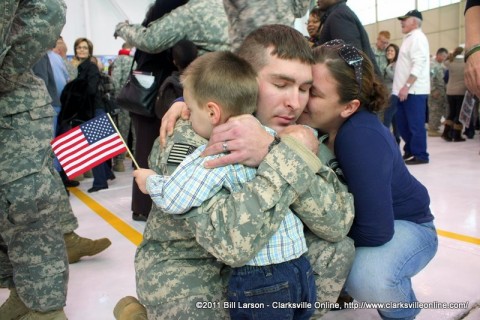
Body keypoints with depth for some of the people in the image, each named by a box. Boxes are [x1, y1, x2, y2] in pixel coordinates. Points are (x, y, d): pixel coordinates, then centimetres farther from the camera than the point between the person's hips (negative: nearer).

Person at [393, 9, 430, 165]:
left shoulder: (417, 37, -9)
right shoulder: (410, 38, 21)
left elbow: (418, 65, -20)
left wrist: (407, 86, -24)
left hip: (414, 90, -10)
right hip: (405, 90, 10)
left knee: (415, 124, -5)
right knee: (403, 123, 13)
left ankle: (420, 155, 2)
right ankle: (410, 151, 24)